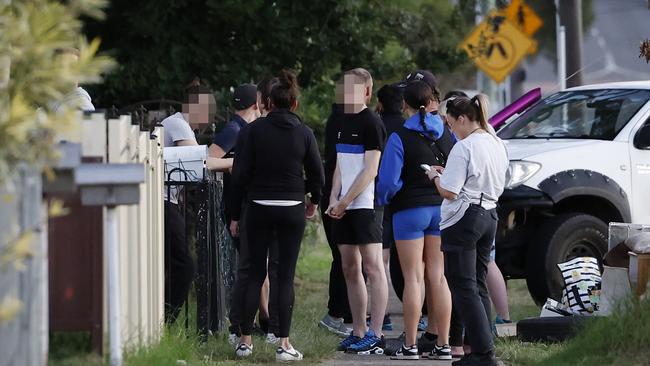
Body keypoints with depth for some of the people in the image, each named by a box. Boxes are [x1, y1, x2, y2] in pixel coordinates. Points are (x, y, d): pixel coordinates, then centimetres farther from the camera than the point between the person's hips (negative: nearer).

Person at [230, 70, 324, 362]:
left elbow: (240, 173, -3)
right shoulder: (304, 133, -1)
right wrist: (313, 201, 24)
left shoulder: (256, 129, -2)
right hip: (292, 210, 0)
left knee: (254, 273, 9)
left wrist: (235, 215, 4)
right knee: (286, 275, 2)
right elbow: (317, 176, 3)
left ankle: (245, 341, 7)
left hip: (259, 207, 0)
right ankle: (284, 344, -2)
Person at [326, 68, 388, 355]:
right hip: (343, 208, 9)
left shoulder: (371, 123, -9)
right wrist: (334, 198, 4)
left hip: (364, 206, -9)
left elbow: (370, 170, -14)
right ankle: (358, 332, 16)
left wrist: (345, 202, -14)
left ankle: (375, 335, -8)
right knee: (350, 269, 10)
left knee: (373, 269, -7)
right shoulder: (344, 121, 17)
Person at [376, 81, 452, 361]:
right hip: (442, 209, 4)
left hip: (410, 211, -4)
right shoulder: (447, 135, 2)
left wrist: (383, 200, 7)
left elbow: (388, 181, -12)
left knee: (413, 278, 0)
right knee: (438, 278, 8)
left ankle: (410, 346, -1)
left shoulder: (400, 138, -11)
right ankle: (443, 345, 7)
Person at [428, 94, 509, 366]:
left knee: (464, 287, -5)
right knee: (478, 285, 14)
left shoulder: (464, 148, -16)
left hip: (463, 219, -9)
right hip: (489, 215, 9)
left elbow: (449, 192, -18)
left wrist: (435, 176, 3)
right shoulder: (497, 145, 12)